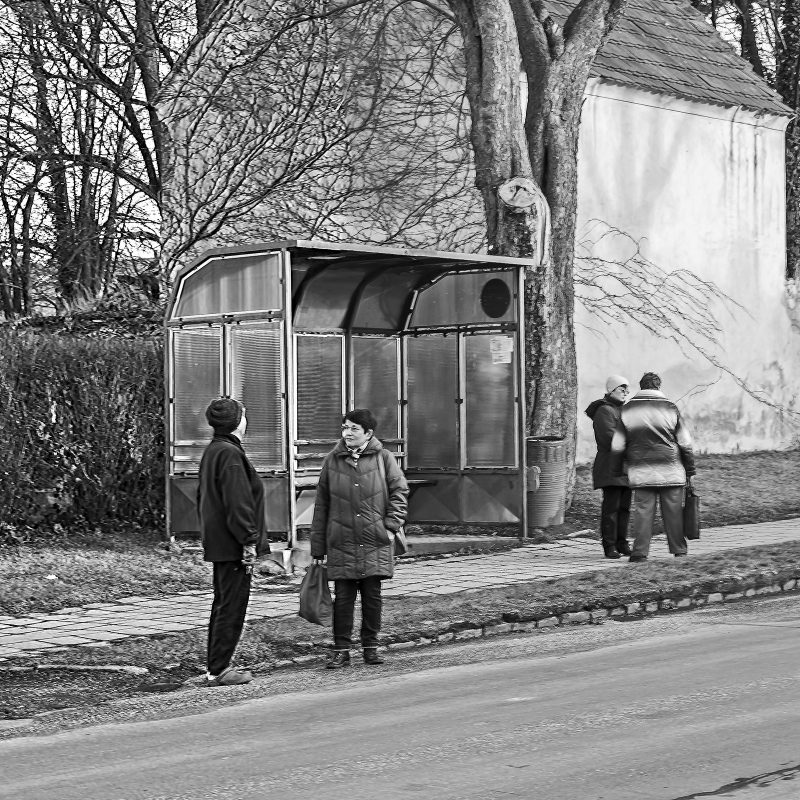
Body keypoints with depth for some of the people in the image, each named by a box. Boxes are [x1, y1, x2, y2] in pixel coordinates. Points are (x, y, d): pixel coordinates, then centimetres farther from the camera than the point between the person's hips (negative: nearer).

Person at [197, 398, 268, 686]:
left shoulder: (211, 451, 14)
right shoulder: (230, 454, -18)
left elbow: (202, 497, 21)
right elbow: (237, 503, -21)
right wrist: (249, 541, -18)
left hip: (217, 541, 10)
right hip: (232, 544, -10)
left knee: (222, 605, 16)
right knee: (232, 607, -5)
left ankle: (216, 665, 22)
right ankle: (218, 670, -3)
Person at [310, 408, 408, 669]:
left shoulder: (383, 458, 1)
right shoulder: (332, 461, 5)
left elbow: (400, 490, 6)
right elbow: (321, 506, 8)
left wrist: (391, 525, -5)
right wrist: (317, 548, 7)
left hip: (375, 542, -1)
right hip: (341, 543, 1)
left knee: (372, 596, 5)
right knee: (343, 598, 1)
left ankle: (370, 647, 17)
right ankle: (341, 650, 7)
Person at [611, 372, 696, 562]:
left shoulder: (628, 410, 4)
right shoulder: (670, 408, 1)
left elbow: (617, 446, 6)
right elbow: (685, 444, 3)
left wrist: (617, 471, 17)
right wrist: (690, 471, 10)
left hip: (641, 472, 1)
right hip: (670, 471, -1)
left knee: (642, 510, 1)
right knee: (673, 511, 7)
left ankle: (640, 552, -5)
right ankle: (679, 550, 14)